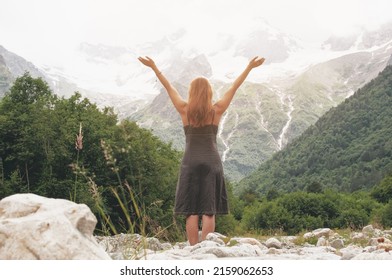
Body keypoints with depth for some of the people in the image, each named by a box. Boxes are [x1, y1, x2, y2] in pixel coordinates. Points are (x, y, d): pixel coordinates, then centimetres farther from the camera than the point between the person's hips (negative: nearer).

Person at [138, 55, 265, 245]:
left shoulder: (185, 110, 2)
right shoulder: (216, 110, 1)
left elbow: (169, 87, 11)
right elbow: (234, 87, 7)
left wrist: (153, 67, 21)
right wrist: (250, 67, 15)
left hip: (190, 163, 0)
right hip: (212, 162, 0)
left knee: (191, 212, 2)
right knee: (209, 211, 1)